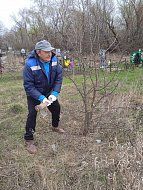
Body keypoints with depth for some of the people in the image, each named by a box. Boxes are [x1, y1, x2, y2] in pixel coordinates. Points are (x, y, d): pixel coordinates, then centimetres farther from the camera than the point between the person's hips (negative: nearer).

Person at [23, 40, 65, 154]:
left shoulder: (54, 60, -18)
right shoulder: (30, 64, -32)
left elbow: (59, 77, -12)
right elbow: (28, 86, -29)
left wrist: (55, 93, -23)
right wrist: (41, 98, -38)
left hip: (49, 91, 5)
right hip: (34, 93, -5)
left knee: (56, 108, 16)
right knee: (32, 113, -15)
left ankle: (55, 126, 45)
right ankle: (29, 140, 0)